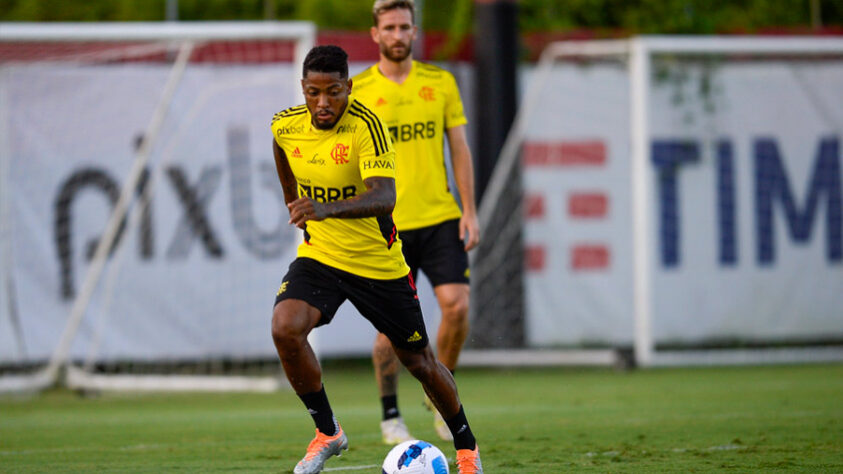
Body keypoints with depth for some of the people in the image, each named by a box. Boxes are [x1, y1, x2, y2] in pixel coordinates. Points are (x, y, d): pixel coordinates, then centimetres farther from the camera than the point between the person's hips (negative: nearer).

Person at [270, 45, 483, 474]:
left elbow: (384, 197, -39)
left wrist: (327, 208, -54)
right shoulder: (286, 126, -8)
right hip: (318, 256, 3)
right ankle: (327, 431, -4)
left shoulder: (366, 125, -24)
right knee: (285, 329, -24)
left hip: (377, 262, -3)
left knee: (419, 361, 9)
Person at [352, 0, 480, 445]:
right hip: (386, 224, -2)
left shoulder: (440, 82, 7)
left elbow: (459, 150, 9)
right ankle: (390, 416, 14)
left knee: (456, 306, -10)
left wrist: (469, 213, 2)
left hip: (440, 217, 2)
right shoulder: (356, 91, 0)